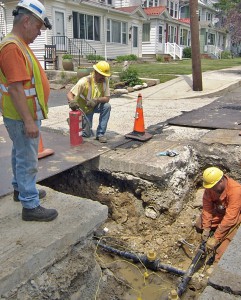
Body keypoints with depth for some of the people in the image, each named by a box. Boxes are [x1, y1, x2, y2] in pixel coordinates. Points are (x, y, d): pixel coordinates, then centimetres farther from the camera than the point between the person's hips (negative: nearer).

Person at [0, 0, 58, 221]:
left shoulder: (19, 44, 12)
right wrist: (28, 120, -26)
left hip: (24, 114, 11)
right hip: (22, 117, -11)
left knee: (21, 155, 22)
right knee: (28, 161, -3)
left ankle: (21, 189, 38)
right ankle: (30, 207, 7)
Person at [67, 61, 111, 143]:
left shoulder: (105, 80, -14)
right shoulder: (85, 81, -26)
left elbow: (107, 98, -17)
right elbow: (69, 94, -28)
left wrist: (96, 100, -38)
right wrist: (72, 101, -52)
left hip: (95, 106, 4)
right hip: (84, 108, -4)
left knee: (107, 106, -29)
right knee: (87, 133, -13)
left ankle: (100, 134, -17)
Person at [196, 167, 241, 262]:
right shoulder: (211, 186, -20)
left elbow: (229, 218, -38)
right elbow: (207, 206, -14)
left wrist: (215, 238, -36)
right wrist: (206, 228, -21)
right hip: (218, 212, 7)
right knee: (199, 226, 4)